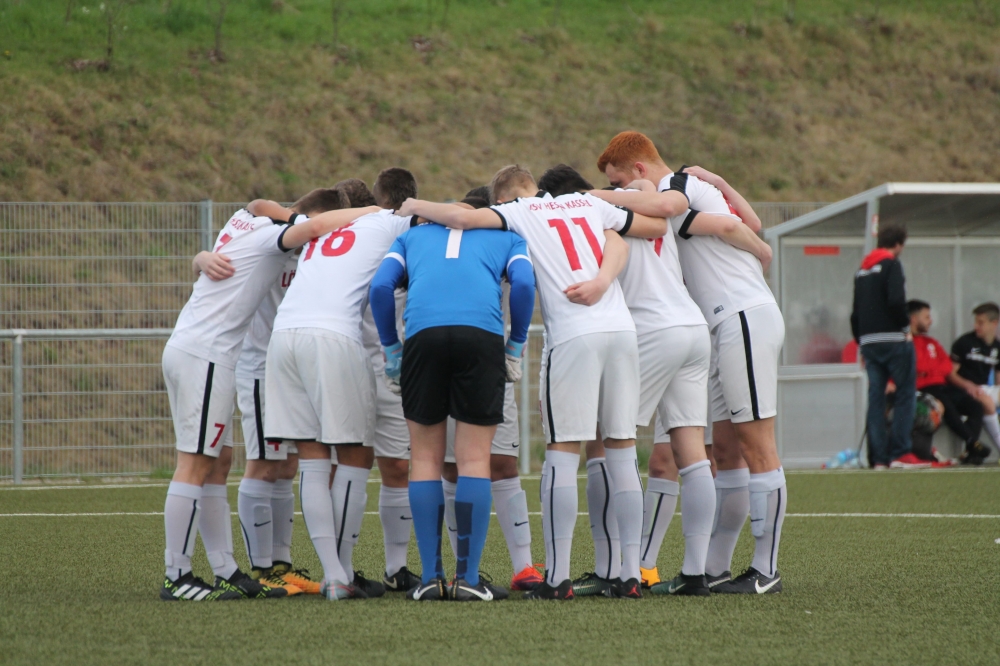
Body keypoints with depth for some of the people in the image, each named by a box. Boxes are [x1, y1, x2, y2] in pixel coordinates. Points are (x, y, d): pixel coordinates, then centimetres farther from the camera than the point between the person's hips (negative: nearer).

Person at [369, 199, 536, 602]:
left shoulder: (411, 236, 31)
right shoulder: (506, 236, 28)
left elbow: (381, 286, 14)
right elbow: (523, 284, 8)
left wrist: (391, 350, 20)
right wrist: (515, 348, 15)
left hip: (423, 333, 1)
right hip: (482, 333, -1)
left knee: (426, 458, 9)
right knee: (474, 459, 3)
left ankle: (430, 578, 6)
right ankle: (468, 579, 0)